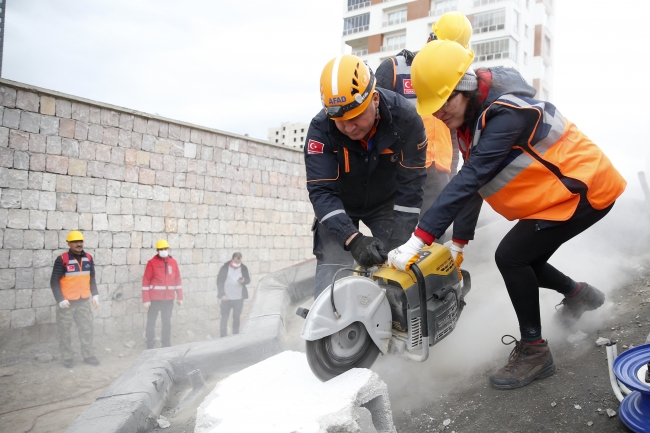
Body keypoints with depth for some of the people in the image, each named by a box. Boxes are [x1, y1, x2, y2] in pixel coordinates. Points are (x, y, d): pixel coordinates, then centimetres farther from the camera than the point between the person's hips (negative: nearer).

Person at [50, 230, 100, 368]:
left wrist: (95, 295, 7)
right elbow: (54, 281, -10)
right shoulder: (62, 259, -13)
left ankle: (88, 355, 20)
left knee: (87, 329, 9)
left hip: (84, 301, 5)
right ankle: (67, 358, 18)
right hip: (67, 302, -4)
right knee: (64, 331, 6)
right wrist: (60, 300, -16)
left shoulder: (88, 258, 4)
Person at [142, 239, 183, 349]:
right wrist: (146, 299, -11)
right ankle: (150, 345, 18)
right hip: (154, 298, -3)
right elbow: (146, 281, -7)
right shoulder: (152, 262, -6)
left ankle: (166, 345, 21)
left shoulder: (173, 262, 5)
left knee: (167, 322, 11)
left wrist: (180, 297, 7)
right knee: (151, 321, 6)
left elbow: (178, 280, 9)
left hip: (169, 299, 3)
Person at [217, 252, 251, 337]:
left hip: (239, 298, 1)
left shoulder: (244, 268, -1)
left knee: (236, 318, 10)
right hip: (226, 298, -1)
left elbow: (248, 280, 5)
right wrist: (222, 294, -10)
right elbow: (219, 281, -4)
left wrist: (243, 281, -18)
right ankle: (223, 337, 14)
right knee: (224, 318, 5)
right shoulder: (225, 268, -6)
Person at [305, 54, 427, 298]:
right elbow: (321, 192, -31)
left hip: (386, 203, 1)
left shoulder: (406, 119, -28)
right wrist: (353, 240, -44)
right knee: (332, 276, -12)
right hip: (339, 206, -1)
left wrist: (400, 243, -26)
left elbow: (411, 184, -23)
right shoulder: (320, 130, -30)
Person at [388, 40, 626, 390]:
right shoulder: (471, 115, -2)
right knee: (523, 262, 12)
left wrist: (419, 240, -43)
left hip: (584, 189, -9)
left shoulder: (506, 113, -31)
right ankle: (578, 294, 41)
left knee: (511, 256, -17)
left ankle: (533, 351, -1)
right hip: (554, 192, 9)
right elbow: (471, 184, 5)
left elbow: (469, 179, -40)